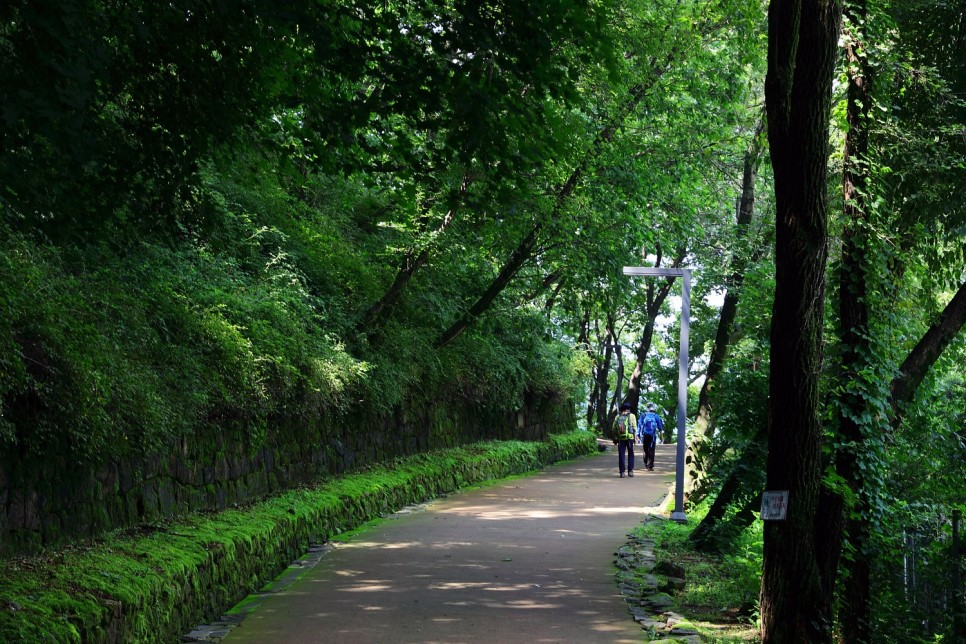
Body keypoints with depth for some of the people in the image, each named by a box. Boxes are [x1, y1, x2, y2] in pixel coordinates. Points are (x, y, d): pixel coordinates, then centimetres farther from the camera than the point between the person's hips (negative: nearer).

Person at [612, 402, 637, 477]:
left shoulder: (618, 417, 9)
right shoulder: (631, 416, 2)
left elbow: (614, 428, 7)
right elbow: (634, 427, -4)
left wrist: (615, 438, 13)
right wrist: (635, 437, 0)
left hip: (620, 438, 2)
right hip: (629, 437, -2)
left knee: (621, 455, 4)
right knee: (630, 454, 11)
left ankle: (622, 472, 0)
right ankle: (630, 471, 5)